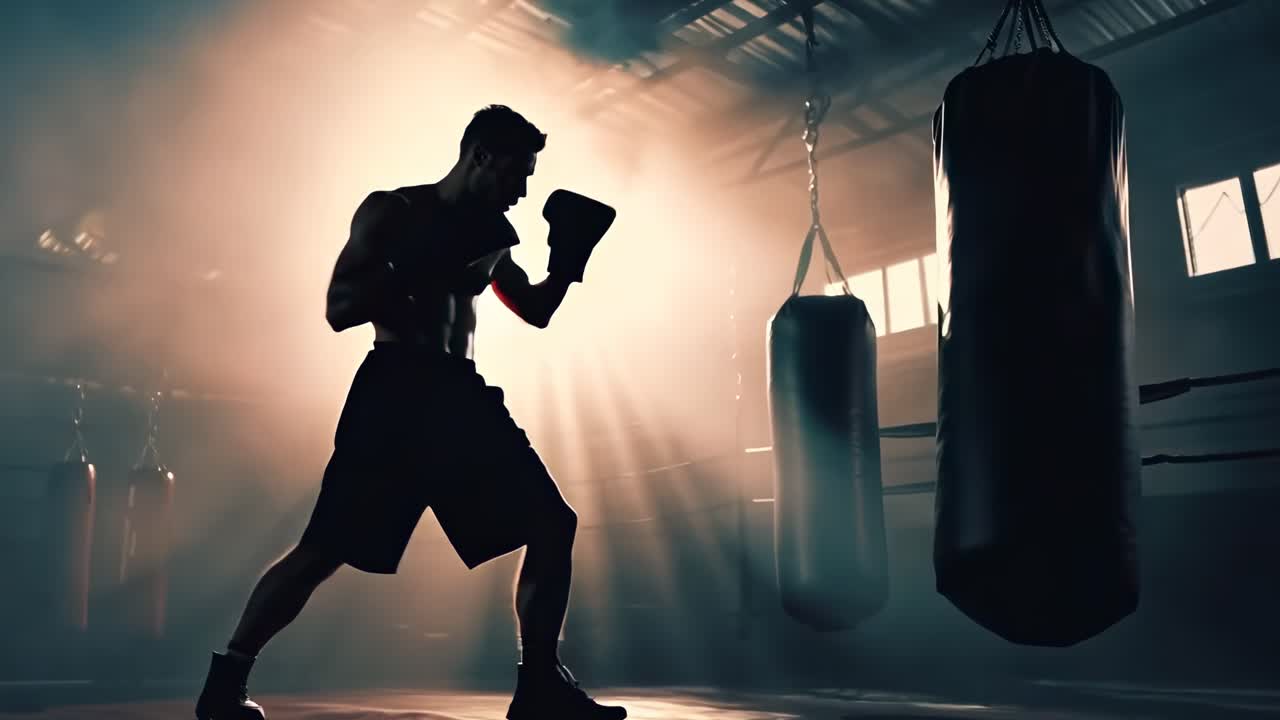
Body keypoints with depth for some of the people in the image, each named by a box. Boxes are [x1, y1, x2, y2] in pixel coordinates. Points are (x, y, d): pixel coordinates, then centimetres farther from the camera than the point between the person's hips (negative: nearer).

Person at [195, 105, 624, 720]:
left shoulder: (486, 231, 17)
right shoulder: (390, 211, 0)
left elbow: (536, 312, 25)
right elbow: (339, 310, -9)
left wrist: (570, 258, 8)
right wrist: (423, 265, -19)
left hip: (460, 393, 6)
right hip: (394, 390, -6)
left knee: (552, 525, -3)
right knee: (325, 549, -9)